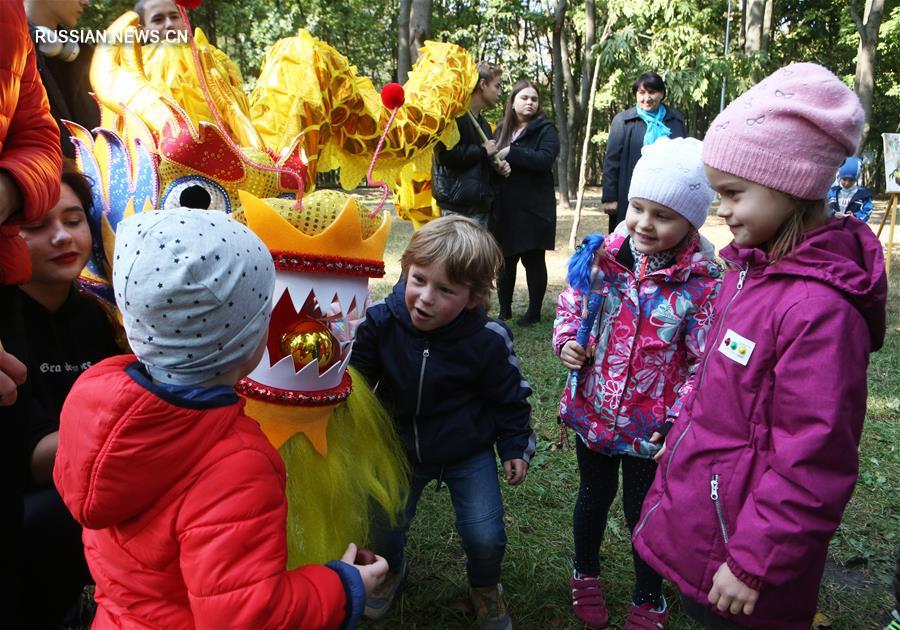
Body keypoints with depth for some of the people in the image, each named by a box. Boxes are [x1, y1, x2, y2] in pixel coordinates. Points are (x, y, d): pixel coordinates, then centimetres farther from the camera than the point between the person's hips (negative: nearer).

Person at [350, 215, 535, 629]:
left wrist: (515, 446, -1)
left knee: (484, 535, -5)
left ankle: (485, 587, 32)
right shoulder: (381, 322, -20)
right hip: (401, 448, 2)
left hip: (468, 453, -2)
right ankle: (391, 569, 45)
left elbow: (508, 398, -5)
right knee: (380, 530, 7)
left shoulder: (487, 341, -23)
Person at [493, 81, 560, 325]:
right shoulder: (502, 130, 13)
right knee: (505, 260, 8)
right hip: (505, 208, 4)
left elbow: (545, 158, -18)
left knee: (533, 260, 4)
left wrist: (510, 153, -22)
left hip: (534, 208, -4)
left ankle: (534, 312, 14)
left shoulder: (545, 130, -2)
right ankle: (504, 310, 20)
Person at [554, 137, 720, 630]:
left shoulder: (703, 284, -18)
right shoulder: (600, 257, -9)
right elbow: (570, 306, 7)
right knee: (593, 496, 23)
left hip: (650, 427, -3)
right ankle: (586, 575, 51)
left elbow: (705, 363, -15)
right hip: (593, 410, 3)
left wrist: (679, 423, -18)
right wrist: (566, 341, -12)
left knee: (643, 509, 16)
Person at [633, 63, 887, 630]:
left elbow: (812, 466, -24)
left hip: (740, 538, -8)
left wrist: (755, 563, -18)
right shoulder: (751, 269, 1)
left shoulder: (819, 307, -26)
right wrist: (681, 445, 18)